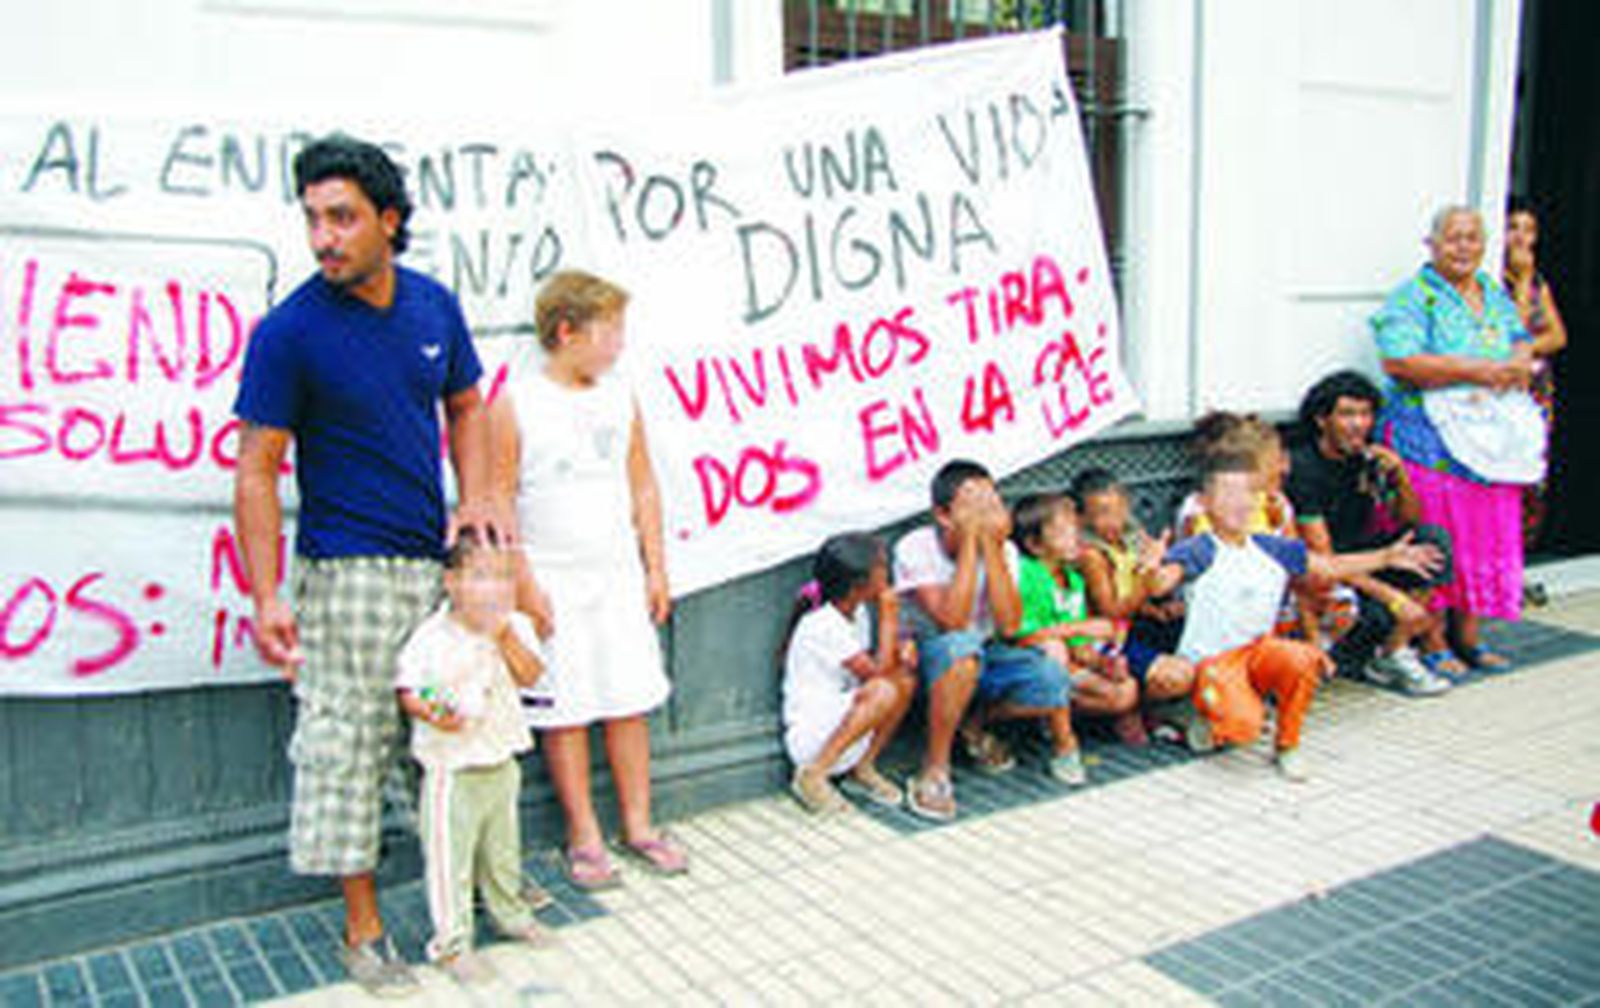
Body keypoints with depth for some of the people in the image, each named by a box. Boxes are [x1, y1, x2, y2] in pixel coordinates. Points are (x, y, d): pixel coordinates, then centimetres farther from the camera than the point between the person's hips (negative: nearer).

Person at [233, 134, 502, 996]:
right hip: (348, 573, -5)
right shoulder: (290, 331, -11)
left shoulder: (435, 305, 3)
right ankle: (362, 928, 17)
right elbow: (257, 468, -10)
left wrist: (475, 496, 1)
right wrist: (266, 595, -17)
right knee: (348, 746, 0)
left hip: (437, 562, 5)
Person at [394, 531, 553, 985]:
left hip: (501, 763, 5)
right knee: (450, 857, 2)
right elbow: (407, 690, -8)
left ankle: (511, 914, 42)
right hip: (451, 768, -5)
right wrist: (430, 712, -27)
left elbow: (530, 675, -11)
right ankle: (451, 942, 15)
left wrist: (505, 634, -21)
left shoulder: (515, 627, -1)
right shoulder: (430, 637, -14)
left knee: (502, 849, 22)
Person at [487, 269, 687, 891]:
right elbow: (499, 502, -8)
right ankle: (583, 838, 16)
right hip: (554, 580, -4)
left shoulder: (619, 396, 6)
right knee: (565, 710, 3)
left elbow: (642, 486, 11)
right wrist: (523, 586, -11)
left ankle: (637, 825, 21)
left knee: (630, 701, 8)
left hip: (618, 574, 4)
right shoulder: (515, 404, -8)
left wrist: (655, 567, 8)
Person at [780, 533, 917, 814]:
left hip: (841, 723, 9)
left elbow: (874, 663, 13)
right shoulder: (822, 625, -23)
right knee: (883, 690, -29)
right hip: (808, 736, -9)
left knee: (906, 679, -6)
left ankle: (862, 768, 4)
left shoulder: (858, 612, 5)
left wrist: (901, 650, -8)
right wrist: (888, 614, -16)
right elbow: (876, 673, -23)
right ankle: (813, 774, -17)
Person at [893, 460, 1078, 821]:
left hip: (986, 657, 5)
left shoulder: (1004, 549, -9)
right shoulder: (915, 549, -21)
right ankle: (934, 770, -23)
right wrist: (969, 541, -31)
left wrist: (991, 544, -27)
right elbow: (952, 621, -33)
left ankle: (976, 723, 9)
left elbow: (1008, 625, -24)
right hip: (928, 659, -5)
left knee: (1052, 681, -22)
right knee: (962, 648, -39)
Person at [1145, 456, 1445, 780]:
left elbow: (1330, 567, 16)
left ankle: (1286, 746, -4)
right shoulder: (1198, 552, -12)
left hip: (1258, 652, 6)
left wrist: (1387, 557, 9)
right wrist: (1154, 574, -54)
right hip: (1210, 661, -5)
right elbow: (1164, 582, -30)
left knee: (1302, 659, -28)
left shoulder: (1273, 550, 7)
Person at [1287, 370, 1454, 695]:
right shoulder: (1303, 469, -20)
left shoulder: (1367, 457, 0)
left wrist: (1400, 477, -15)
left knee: (1433, 540, -13)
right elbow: (1322, 560, -24)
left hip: (1360, 561, 7)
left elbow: (1410, 521, 6)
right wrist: (1393, 597, -30)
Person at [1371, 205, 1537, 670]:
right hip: (1430, 437, -7)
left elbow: (1522, 342, 18)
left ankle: (1468, 636, 20)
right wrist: (1475, 371, -18)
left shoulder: (1496, 295, 17)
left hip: (1490, 437, 7)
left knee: (1484, 537, 9)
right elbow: (1399, 362, -19)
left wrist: (1517, 365, -8)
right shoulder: (1413, 298, -7)